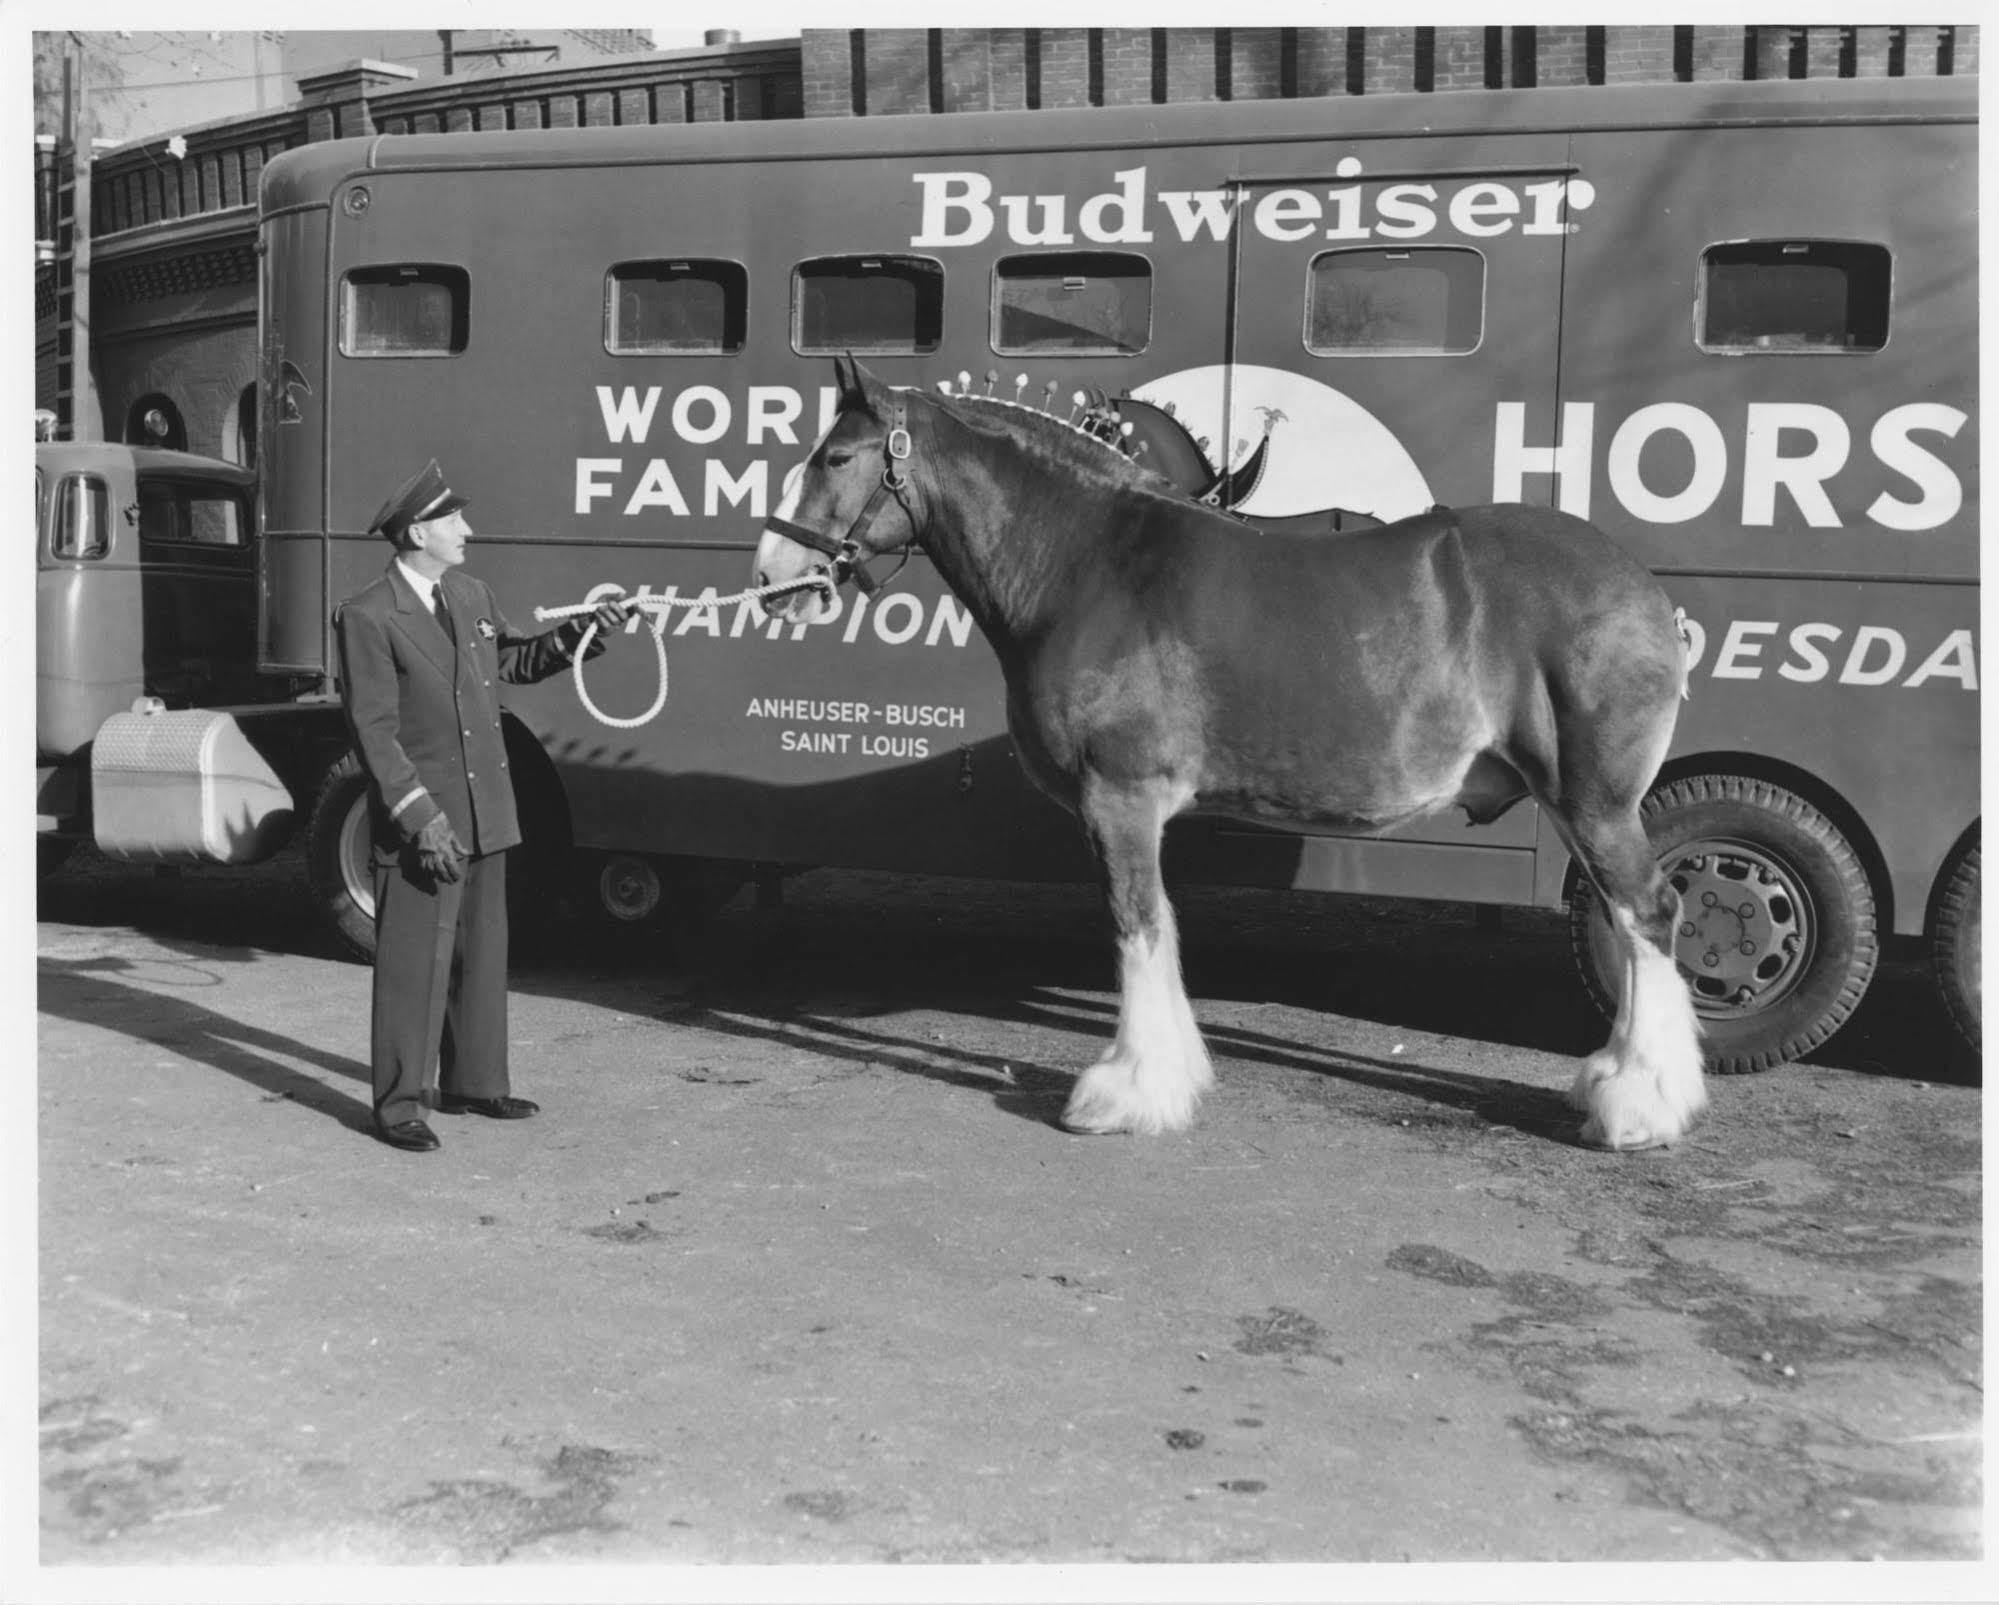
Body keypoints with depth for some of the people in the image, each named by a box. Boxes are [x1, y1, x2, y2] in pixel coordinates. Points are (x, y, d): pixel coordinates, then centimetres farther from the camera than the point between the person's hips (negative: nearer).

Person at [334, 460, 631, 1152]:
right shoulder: (368, 617, -12)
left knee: (481, 952, 15)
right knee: (414, 963, -1)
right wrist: (422, 817, -20)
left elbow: (514, 660, 25)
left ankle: (472, 1082, 29)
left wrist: (582, 632, 9)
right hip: (419, 824, -7)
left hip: (485, 812, 7)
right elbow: (373, 731, -15)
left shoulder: (471, 594, 10)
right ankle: (398, 1105, 11)